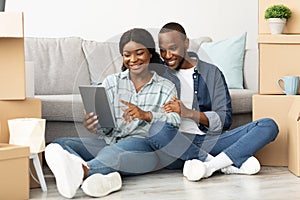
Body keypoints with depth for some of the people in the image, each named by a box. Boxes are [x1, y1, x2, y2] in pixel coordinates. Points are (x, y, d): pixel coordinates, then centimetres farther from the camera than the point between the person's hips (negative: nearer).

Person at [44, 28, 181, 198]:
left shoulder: (166, 87, 15)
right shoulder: (111, 83, 19)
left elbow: (175, 122, -3)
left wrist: (147, 115, -22)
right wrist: (96, 126, -14)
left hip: (145, 143, -3)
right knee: (59, 145, -24)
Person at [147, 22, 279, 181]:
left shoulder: (211, 72, 13)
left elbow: (224, 119, 3)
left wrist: (189, 113, -12)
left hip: (209, 141, 2)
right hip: (176, 143, -2)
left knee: (269, 126, -14)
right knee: (158, 129, -38)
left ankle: (208, 166, -30)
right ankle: (232, 163, -26)